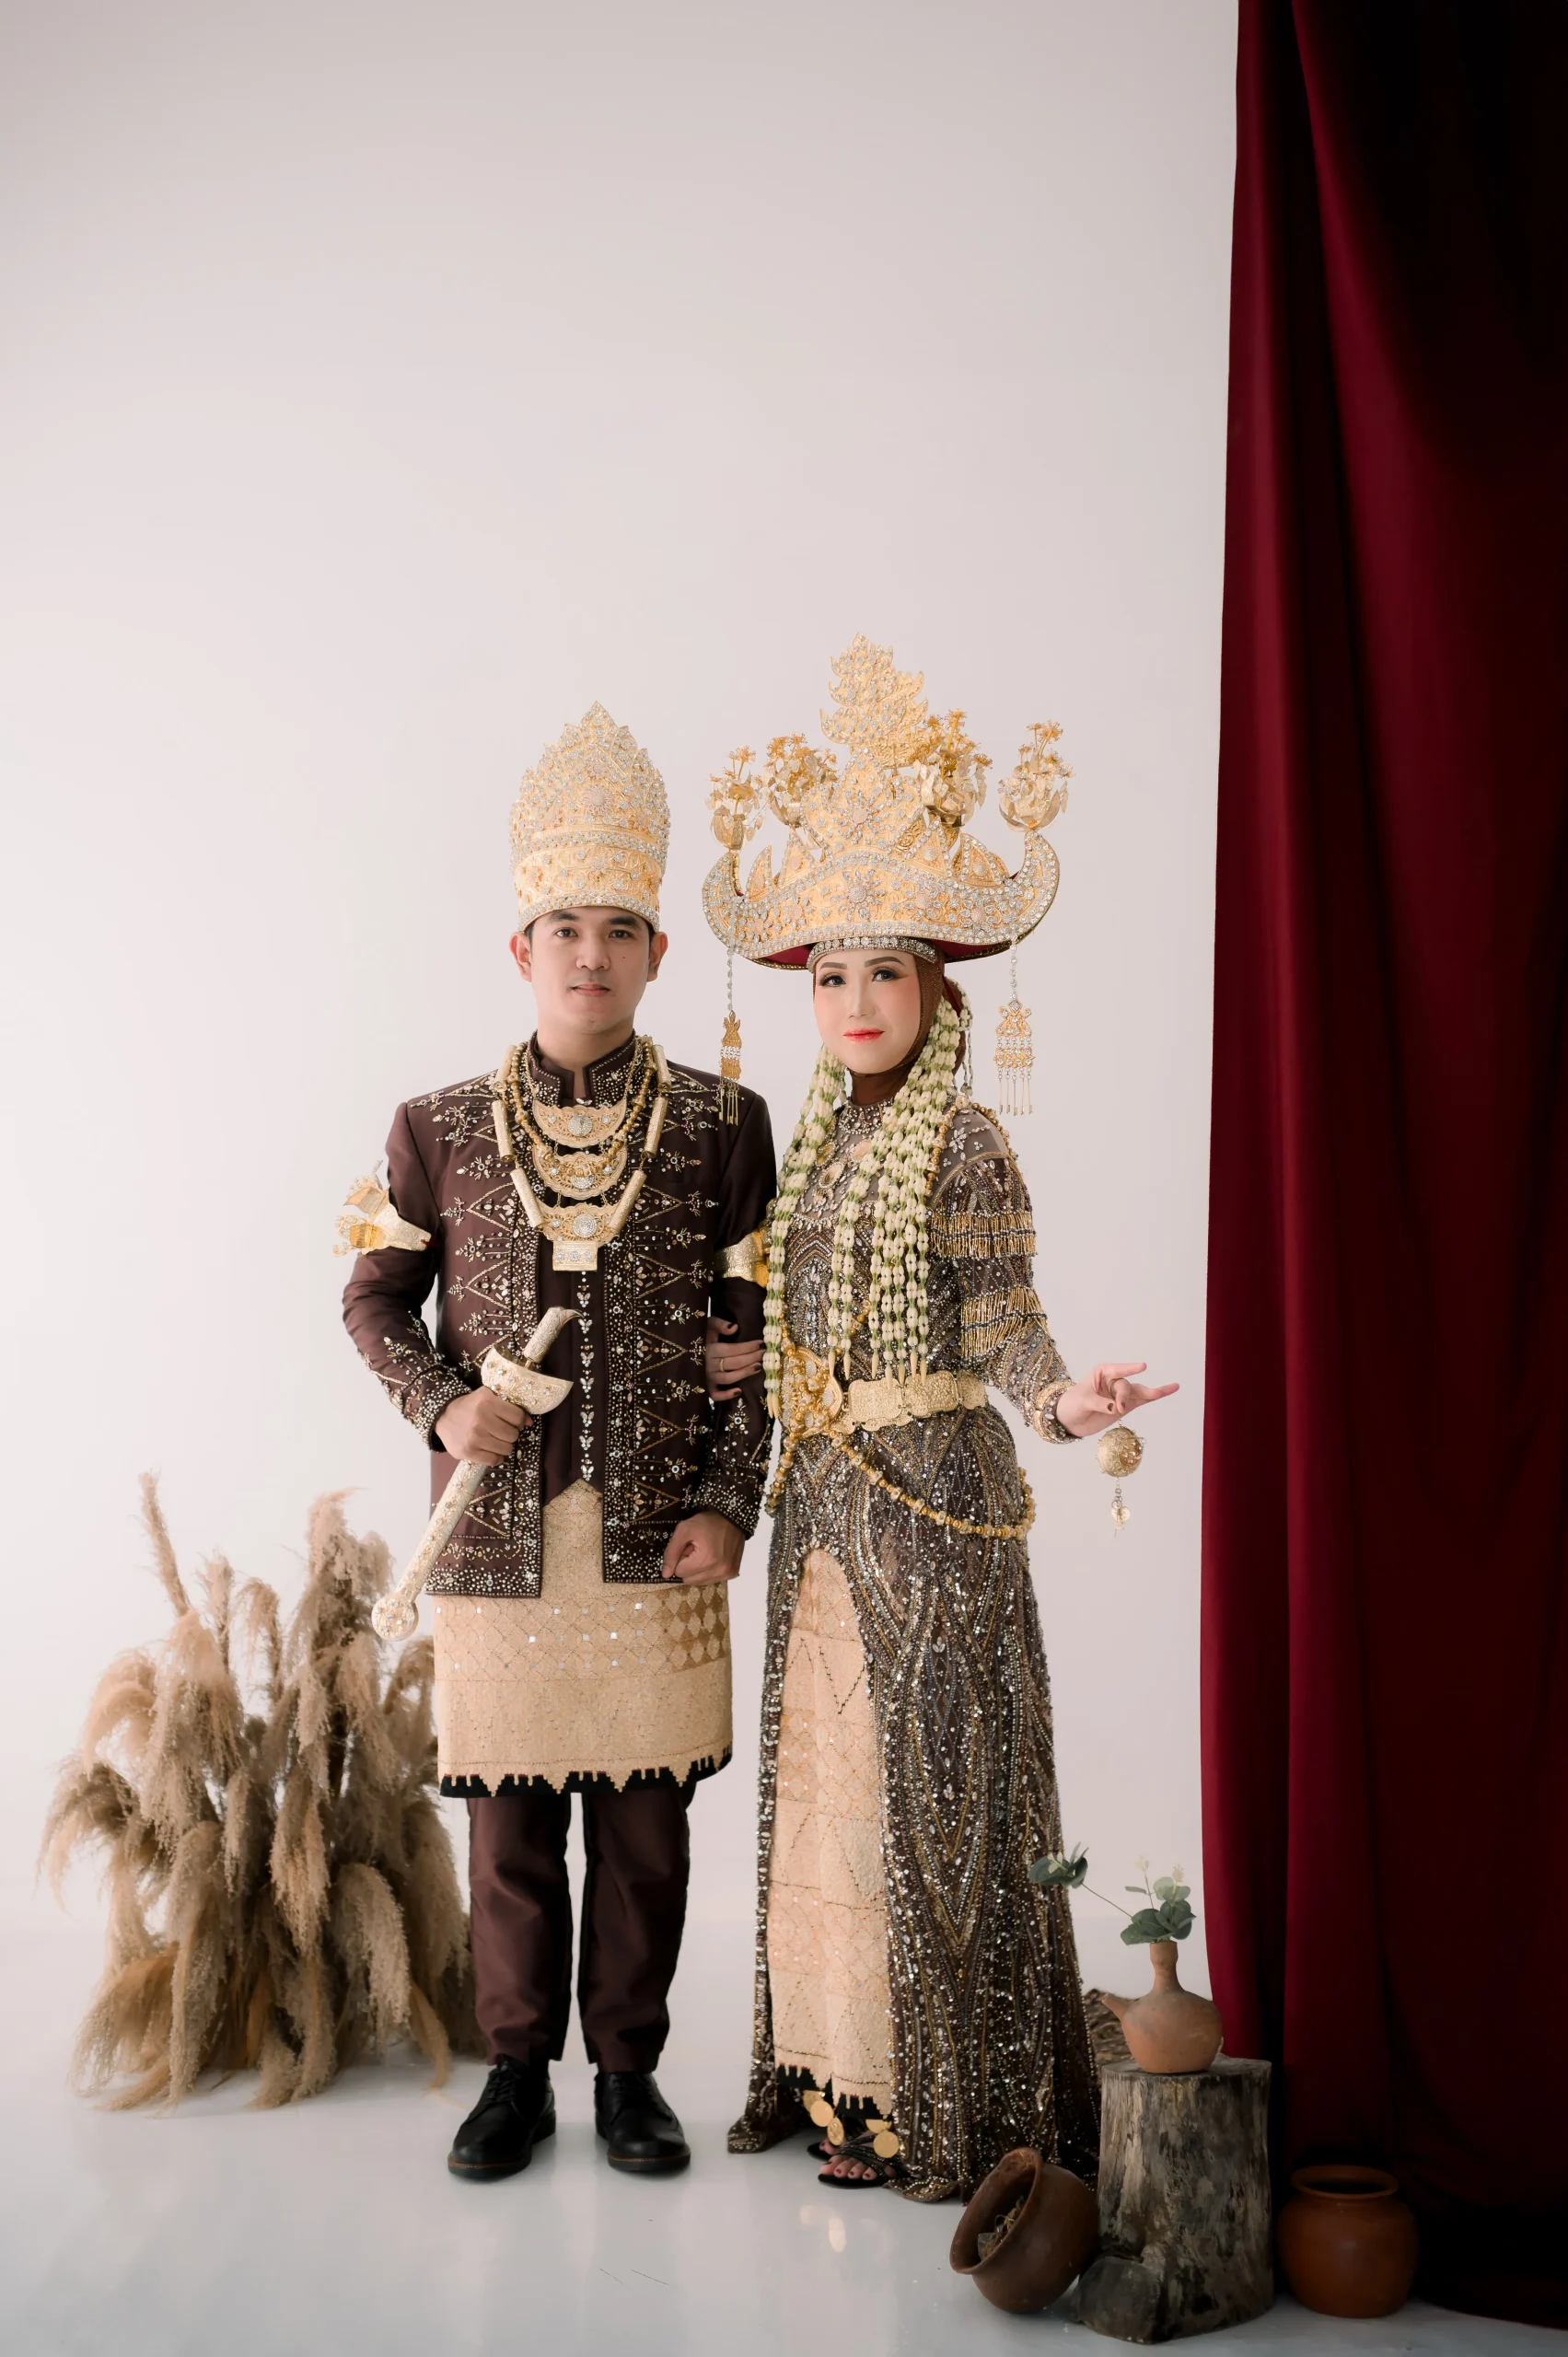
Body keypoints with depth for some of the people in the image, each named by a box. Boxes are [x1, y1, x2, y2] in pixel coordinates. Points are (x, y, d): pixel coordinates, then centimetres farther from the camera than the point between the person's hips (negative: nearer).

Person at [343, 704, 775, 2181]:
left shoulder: (721, 1126, 2)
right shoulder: (439, 1129, 3)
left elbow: (756, 1326, 3)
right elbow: (375, 1296, 12)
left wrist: (728, 1502, -5)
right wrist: (441, 1403, -7)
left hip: (660, 1533, 0)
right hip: (498, 1528, 1)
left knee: (644, 1819, 8)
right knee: (508, 1820, 9)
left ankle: (628, 2072, 25)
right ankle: (517, 2072, 26)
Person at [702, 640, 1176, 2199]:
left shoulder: (964, 1144, -10)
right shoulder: (818, 1140, 10)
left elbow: (1000, 1325, -14)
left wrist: (1061, 1401, -32)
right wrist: (761, 1360, 12)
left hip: (932, 1487, -7)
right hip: (823, 1490, 7)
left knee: (921, 1779, 1)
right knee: (819, 1773, 13)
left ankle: (923, 2097, 15)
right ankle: (830, 2065, 27)